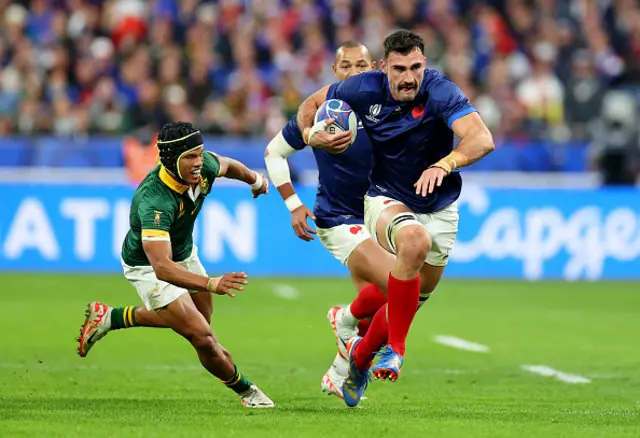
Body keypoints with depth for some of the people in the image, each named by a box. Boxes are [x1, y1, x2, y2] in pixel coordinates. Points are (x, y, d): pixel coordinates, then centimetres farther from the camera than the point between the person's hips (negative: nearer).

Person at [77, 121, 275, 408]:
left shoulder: (205, 166, -22)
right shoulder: (154, 202, -43)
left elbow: (227, 165, 6)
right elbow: (162, 267, -51)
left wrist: (255, 180, 27)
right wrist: (211, 284, -64)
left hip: (184, 253, 8)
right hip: (148, 266, -8)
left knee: (199, 318, 27)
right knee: (202, 336, -13)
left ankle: (109, 318, 37)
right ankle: (246, 391, 14)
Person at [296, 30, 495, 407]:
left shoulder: (440, 92, -25)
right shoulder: (364, 89, -15)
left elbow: (482, 139, -39)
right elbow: (312, 103, 5)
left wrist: (443, 165, -54)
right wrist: (311, 135, -16)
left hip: (438, 209, 1)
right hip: (387, 200, -1)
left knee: (412, 301, 11)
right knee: (414, 240, -36)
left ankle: (362, 353, 41)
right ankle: (395, 348, -27)